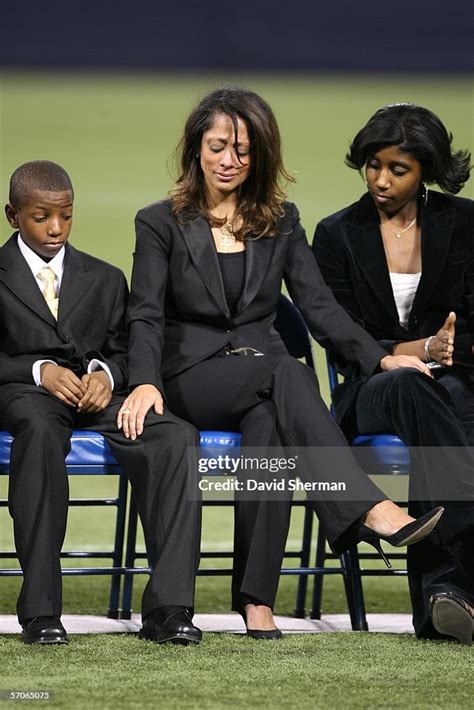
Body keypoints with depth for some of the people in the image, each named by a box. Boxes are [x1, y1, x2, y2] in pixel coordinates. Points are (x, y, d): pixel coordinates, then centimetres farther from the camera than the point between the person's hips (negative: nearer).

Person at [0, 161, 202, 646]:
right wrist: (40, 370, -15)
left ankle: (167, 606, -34)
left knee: (176, 436, -28)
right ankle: (40, 608, -40)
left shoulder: (104, 279, 24)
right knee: (40, 428, -42)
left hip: (97, 390, 3)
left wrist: (106, 373, -7)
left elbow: (123, 349, 17)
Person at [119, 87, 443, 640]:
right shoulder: (160, 224, 6)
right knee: (287, 373, -36)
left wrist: (379, 357, -10)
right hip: (190, 382, -3)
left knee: (269, 423, -36)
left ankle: (257, 601, -46)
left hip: (260, 380, 3)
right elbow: (146, 316, -5)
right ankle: (371, 509, -53)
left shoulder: (280, 222, 16)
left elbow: (318, 305, 7)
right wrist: (145, 383, -26)